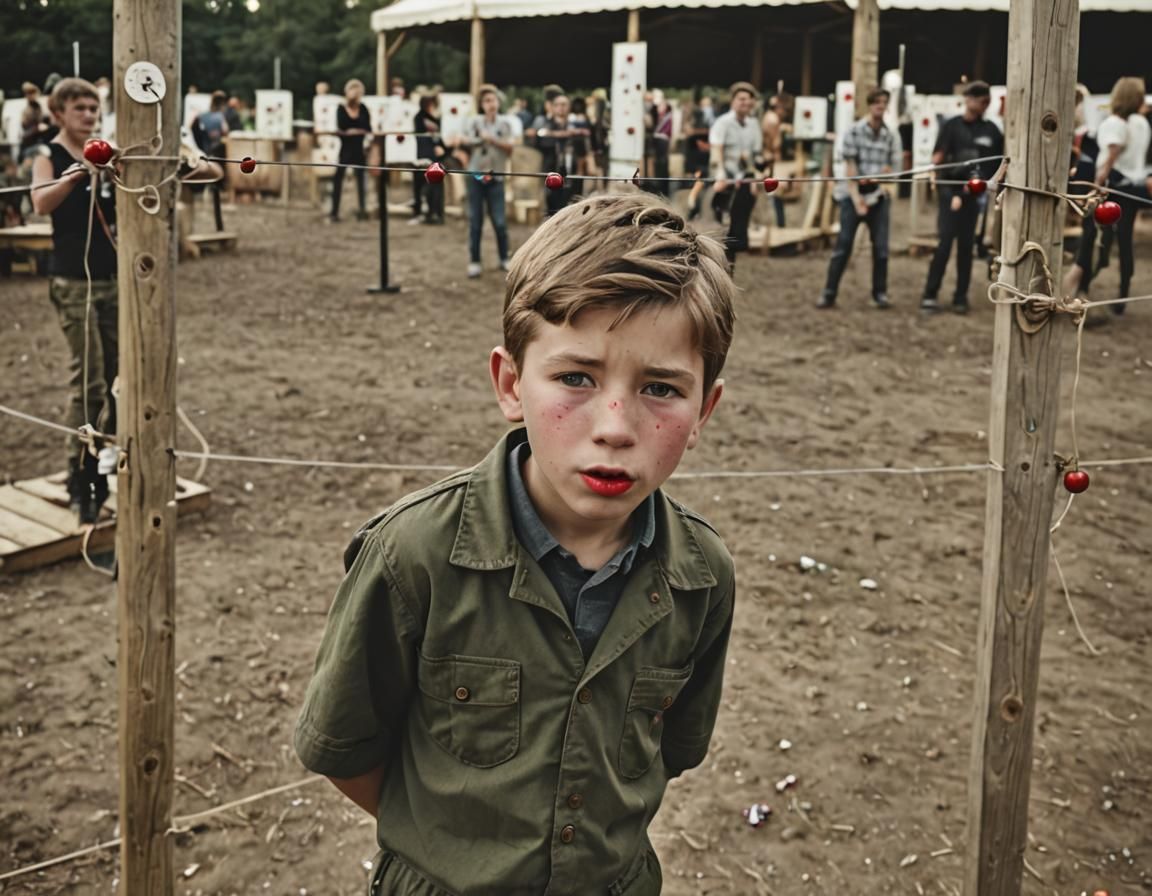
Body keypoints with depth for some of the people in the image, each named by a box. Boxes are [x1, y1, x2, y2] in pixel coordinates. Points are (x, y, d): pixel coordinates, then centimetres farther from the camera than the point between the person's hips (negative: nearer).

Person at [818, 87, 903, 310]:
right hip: (853, 194, -3)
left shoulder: (891, 136, 5)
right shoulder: (855, 131, -3)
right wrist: (856, 197, -15)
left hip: (878, 195, 3)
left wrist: (873, 176, -14)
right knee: (843, 246, -5)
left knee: (881, 247, 2)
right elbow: (850, 166, -7)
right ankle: (829, 294, -3)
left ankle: (880, 294, 12)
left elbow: (894, 167, 4)